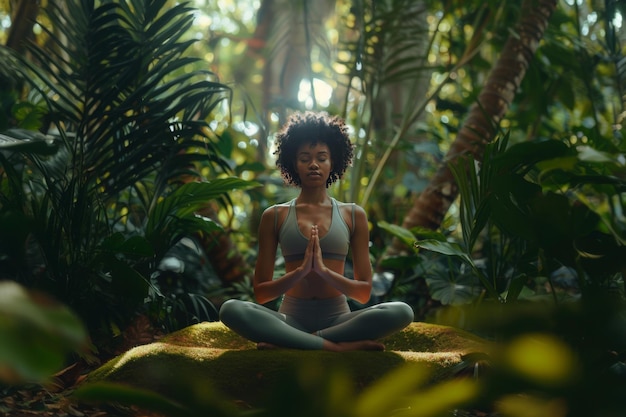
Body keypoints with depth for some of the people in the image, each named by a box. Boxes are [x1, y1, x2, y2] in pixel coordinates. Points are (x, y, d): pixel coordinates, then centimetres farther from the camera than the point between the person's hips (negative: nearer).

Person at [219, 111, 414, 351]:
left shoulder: (353, 215, 9)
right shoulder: (274, 216, 8)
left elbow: (364, 292, 5)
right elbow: (261, 293, 4)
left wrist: (323, 270, -13)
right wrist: (301, 270, -13)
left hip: (337, 319, 1)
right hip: (291, 319, -1)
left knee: (401, 312, -28)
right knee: (231, 309, -30)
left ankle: (289, 344, -24)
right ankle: (337, 347, -29)